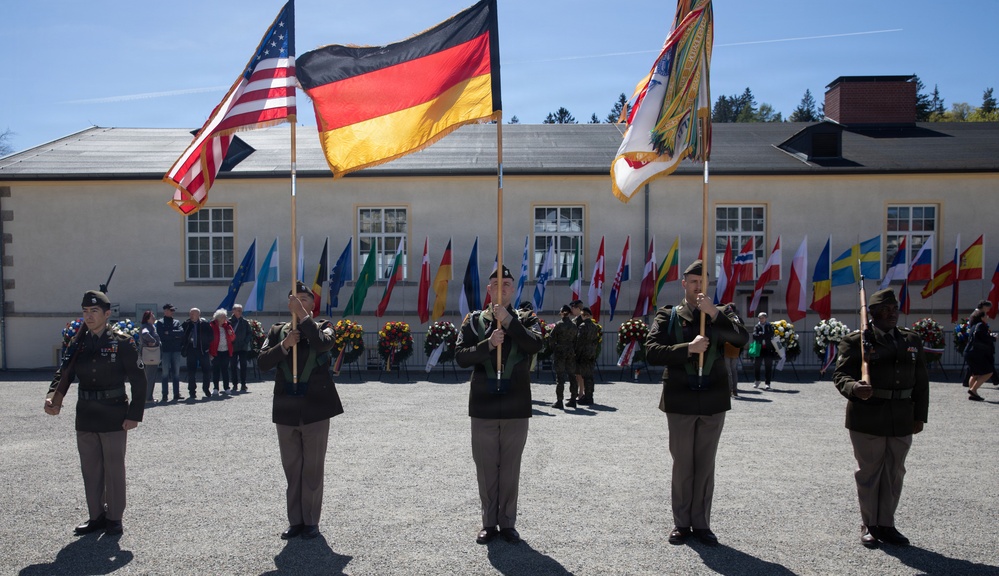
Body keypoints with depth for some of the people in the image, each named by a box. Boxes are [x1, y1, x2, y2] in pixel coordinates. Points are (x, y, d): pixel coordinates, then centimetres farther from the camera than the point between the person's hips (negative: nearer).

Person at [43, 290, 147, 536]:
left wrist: (134, 415, -11)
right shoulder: (78, 343, 6)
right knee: (90, 469, 13)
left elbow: (138, 380, -8)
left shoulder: (122, 343, -8)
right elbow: (64, 372, 0)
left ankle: (114, 518, 18)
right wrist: (53, 398, -20)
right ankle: (96, 516, 27)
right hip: (85, 416, 5)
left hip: (114, 417, -5)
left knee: (114, 469, 5)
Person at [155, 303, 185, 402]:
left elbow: (181, 332, -4)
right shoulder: (160, 322, 3)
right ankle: (164, 395, 5)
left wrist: (169, 333, -10)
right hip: (165, 350, -3)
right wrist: (175, 335, -6)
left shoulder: (176, 322, 13)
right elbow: (162, 336, -11)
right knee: (165, 373, 0)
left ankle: (176, 394, 10)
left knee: (176, 373, 5)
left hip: (176, 350, 3)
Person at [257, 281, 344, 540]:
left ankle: (311, 521, 15)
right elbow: (262, 361, -3)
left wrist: (302, 314, -23)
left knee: (313, 469, 5)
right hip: (285, 410, 3)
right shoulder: (278, 330, 8)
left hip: (316, 409, -3)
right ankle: (295, 520, 22)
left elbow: (323, 344, -24)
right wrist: (284, 345, -17)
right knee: (292, 469, 11)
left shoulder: (322, 327, -1)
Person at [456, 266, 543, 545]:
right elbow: (460, 357, -5)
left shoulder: (526, 319, 2)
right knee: (486, 467, 9)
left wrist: (509, 321, -23)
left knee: (510, 468, 8)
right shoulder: (474, 320, 3)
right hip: (484, 405, 1)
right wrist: (488, 344, -19)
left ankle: (507, 522, 21)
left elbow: (535, 345, -17)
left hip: (516, 406, 0)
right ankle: (489, 522, 22)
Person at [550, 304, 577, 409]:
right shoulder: (574, 326, 4)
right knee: (572, 376, 11)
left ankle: (559, 401, -3)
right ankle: (573, 400, 15)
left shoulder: (558, 325, -8)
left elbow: (551, 339, -9)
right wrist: (575, 351, 11)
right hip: (571, 353, 4)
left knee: (560, 376, -1)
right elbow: (577, 339, 4)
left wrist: (553, 349, 4)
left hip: (560, 352, -4)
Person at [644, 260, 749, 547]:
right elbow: (651, 351, -10)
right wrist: (689, 348, -19)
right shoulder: (667, 316, 1)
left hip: (713, 400, 1)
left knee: (706, 465, 8)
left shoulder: (720, 315, 6)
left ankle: (701, 523, 19)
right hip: (680, 400, -1)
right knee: (682, 465, 7)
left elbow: (743, 338, -13)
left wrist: (714, 313, -22)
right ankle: (681, 523, 18)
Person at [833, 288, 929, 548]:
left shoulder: (912, 340, 9)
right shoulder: (856, 341, -5)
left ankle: (886, 524, 26)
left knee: (894, 473, 12)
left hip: (902, 420, 4)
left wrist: (919, 416, 8)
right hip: (867, 418, -4)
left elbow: (921, 381, 12)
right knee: (868, 472, 7)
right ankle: (869, 526, 21)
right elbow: (841, 375, -10)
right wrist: (854, 388, -32)